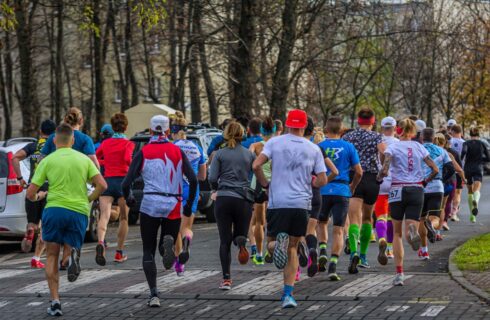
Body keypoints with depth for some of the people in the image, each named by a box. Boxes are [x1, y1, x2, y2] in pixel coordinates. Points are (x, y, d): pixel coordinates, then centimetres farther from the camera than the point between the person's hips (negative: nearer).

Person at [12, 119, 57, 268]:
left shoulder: (32, 146, 9)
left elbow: (15, 158, -6)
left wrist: (20, 178, -2)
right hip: (51, 188, -1)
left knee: (32, 222, 15)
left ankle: (29, 231, -21)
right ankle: (36, 258, -4)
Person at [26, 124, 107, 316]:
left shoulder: (47, 161, 3)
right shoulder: (84, 159, 9)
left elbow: (30, 194, 2)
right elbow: (102, 185, 0)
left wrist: (38, 196, 26)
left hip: (54, 209, -1)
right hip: (79, 212, 1)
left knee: (52, 257, 11)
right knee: (69, 252, 16)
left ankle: (55, 301, 0)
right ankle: (72, 252, -23)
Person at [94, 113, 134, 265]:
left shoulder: (105, 143, 10)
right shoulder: (128, 144, -1)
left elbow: (95, 158, 11)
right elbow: (127, 159, -18)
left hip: (107, 180, 2)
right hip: (123, 181, -2)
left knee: (104, 216, -11)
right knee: (123, 218, 13)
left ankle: (101, 243, -39)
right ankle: (119, 253, 18)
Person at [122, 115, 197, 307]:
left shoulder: (144, 152, 2)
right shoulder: (177, 152, 7)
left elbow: (126, 183, -4)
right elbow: (193, 180, -1)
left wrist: (128, 198, 17)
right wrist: (189, 205, 11)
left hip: (150, 205, -1)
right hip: (173, 207, 1)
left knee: (148, 251, 10)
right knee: (167, 248, 15)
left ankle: (154, 295, -2)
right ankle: (169, 243, -23)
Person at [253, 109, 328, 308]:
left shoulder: (275, 142, 3)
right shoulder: (313, 149, 7)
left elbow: (256, 166, -8)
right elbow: (322, 181, 4)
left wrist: (265, 184, 9)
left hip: (277, 202, -1)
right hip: (301, 203, 1)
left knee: (270, 244, 12)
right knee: (293, 248, 12)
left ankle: (277, 243, -26)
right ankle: (288, 294, 4)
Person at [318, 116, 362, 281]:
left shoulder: (319, 147, -1)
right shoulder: (348, 147, 1)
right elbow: (358, 172, 1)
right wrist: (352, 187, 19)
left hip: (323, 191, 1)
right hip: (342, 191, 0)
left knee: (322, 222, 24)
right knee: (338, 230, 1)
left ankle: (323, 252, 3)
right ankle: (333, 266, -7)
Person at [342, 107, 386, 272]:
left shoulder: (348, 137, 7)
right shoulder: (376, 137, 3)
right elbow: (384, 152, -15)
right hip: (372, 179, 1)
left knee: (354, 219, -9)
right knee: (367, 218, 20)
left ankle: (354, 252, -33)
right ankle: (363, 256, 23)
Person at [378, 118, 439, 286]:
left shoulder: (392, 147, -2)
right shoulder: (419, 147, 7)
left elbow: (384, 171, -15)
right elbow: (435, 169, 4)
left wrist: (379, 177, 6)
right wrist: (425, 181, 19)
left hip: (397, 191, -1)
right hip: (416, 191, 1)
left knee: (397, 233, 12)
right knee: (410, 229, 0)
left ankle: (399, 273, 6)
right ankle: (412, 232, -40)